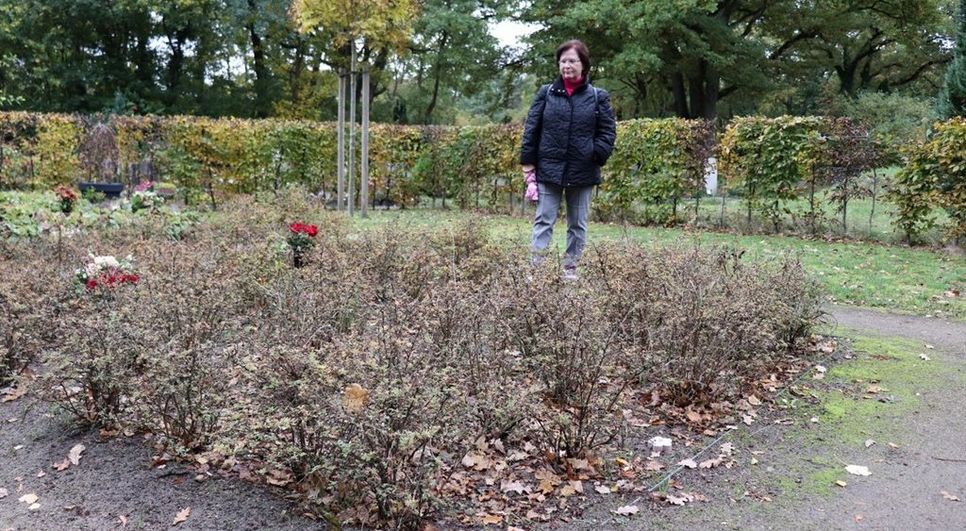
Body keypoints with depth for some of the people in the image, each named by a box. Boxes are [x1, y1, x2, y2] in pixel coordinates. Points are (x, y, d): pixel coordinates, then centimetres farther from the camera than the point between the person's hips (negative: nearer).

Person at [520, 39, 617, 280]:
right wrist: (528, 167, -3)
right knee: (543, 221, -1)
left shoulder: (598, 96, 2)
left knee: (577, 224, 10)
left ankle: (571, 268, 20)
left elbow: (608, 132, 2)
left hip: (583, 172, 1)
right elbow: (531, 130, 2)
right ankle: (535, 267, 0)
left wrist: (595, 156, -12)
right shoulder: (546, 93, 3)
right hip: (549, 169, 0)